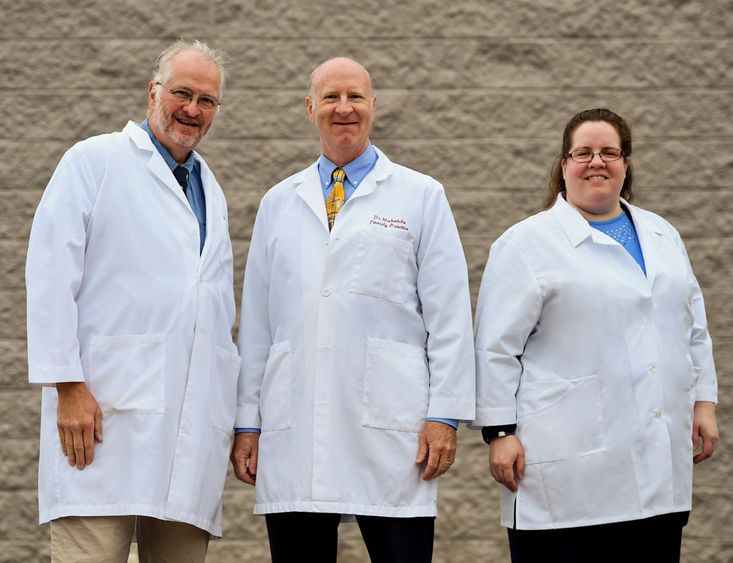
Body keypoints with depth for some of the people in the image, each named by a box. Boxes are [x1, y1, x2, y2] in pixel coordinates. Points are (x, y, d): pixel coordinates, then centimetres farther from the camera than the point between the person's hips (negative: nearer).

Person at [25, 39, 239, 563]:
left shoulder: (210, 191, 24)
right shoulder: (93, 162, 4)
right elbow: (50, 279, -4)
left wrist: (233, 410, 17)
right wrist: (68, 386, -12)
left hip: (194, 424, 6)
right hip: (106, 414, -6)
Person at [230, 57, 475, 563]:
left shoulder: (421, 197, 8)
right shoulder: (279, 204, 17)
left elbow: (449, 317, 3)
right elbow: (256, 320, 16)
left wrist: (445, 415, -5)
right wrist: (247, 424, 10)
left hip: (389, 435, -3)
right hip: (292, 438, 3)